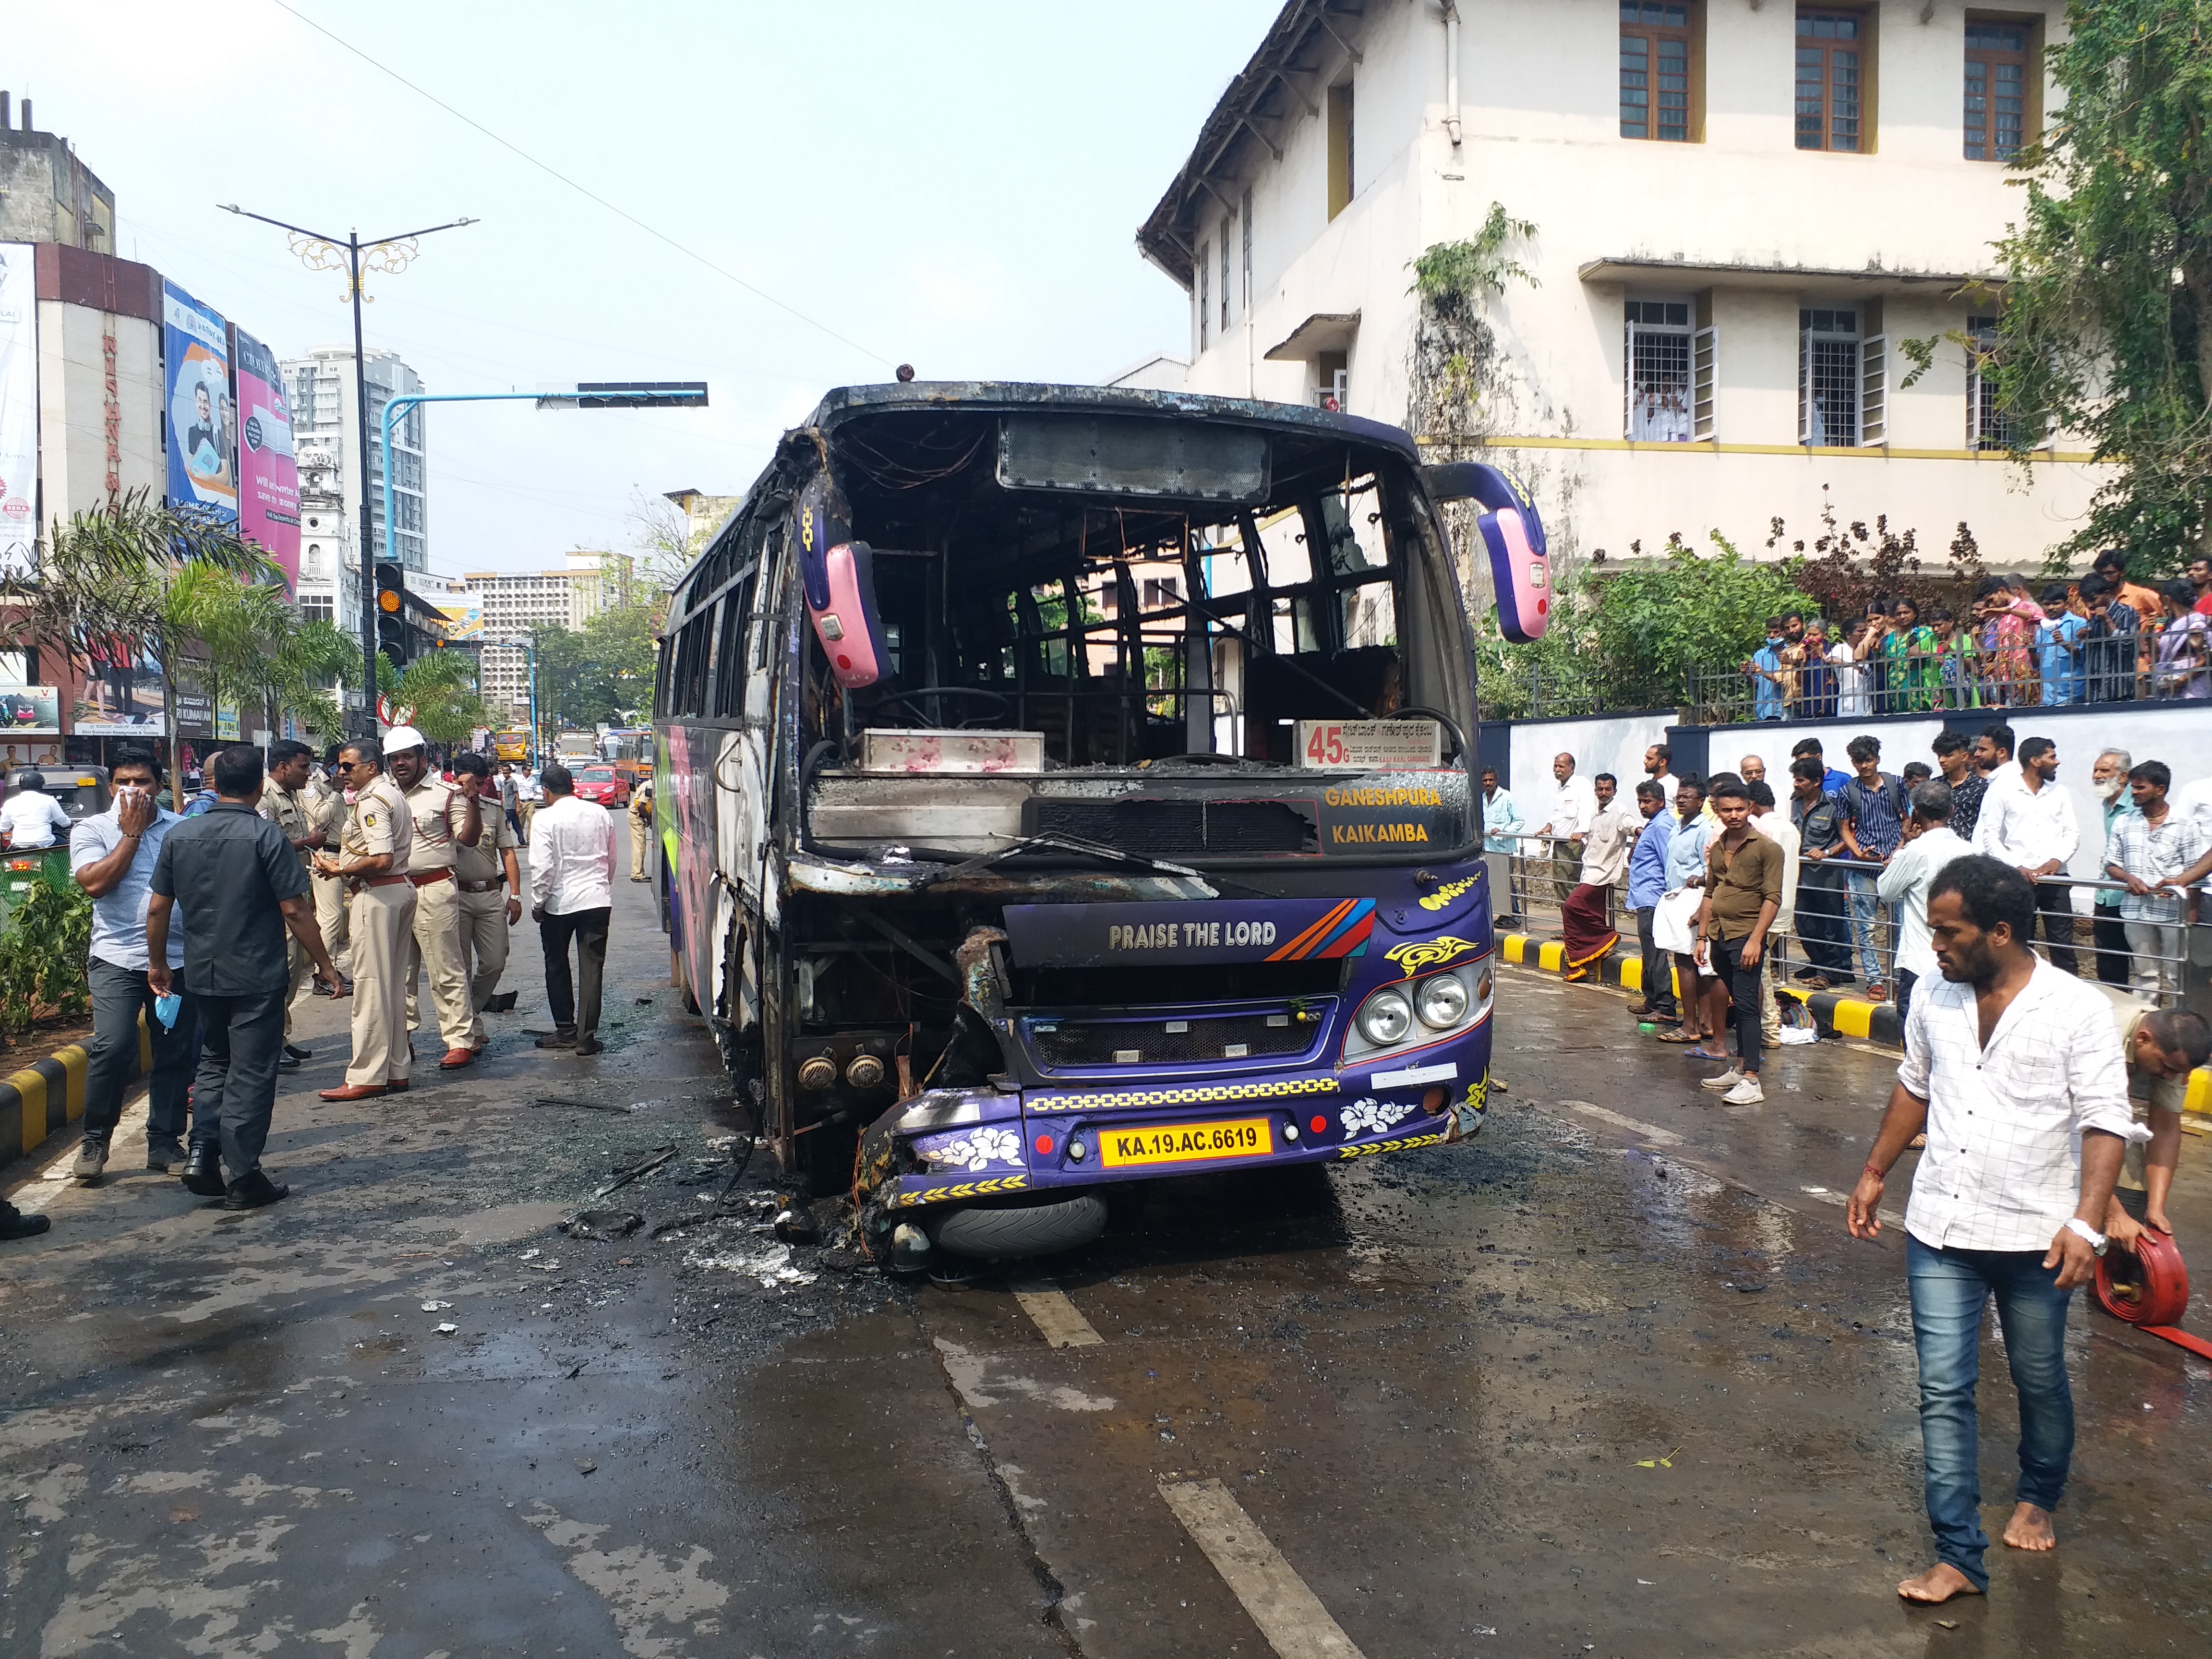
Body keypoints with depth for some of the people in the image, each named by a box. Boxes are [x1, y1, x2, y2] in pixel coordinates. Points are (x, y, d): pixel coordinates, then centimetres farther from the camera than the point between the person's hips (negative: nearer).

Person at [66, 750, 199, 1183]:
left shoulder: (182, 829, 9)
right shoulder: (91, 830, 4)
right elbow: (94, 884, -12)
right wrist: (132, 833, -8)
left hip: (179, 957, 2)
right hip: (118, 957, -2)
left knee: (176, 1054, 6)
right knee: (113, 1048, -13)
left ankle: (164, 1142, 18)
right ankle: (94, 1141, 5)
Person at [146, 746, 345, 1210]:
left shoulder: (179, 836, 2)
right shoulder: (266, 837, -13)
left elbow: (157, 908, 7)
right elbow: (295, 911, -14)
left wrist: (158, 963, 20)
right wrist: (324, 963, -4)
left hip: (202, 974, 5)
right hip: (257, 978, -5)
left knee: (214, 1061, 23)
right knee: (251, 1074, 3)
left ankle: (201, 1153, 10)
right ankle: (242, 1180, 7)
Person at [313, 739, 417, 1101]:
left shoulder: (370, 802, -15)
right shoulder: (392, 792, 17)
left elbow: (382, 860, -25)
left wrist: (341, 871, -13)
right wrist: (342, 861, 13)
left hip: (376, 895, -10)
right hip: (400, 889, 10)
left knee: (370, 985, -6)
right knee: (391, 984, 13)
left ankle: (367, 1076, -2)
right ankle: (397, 1069, 18)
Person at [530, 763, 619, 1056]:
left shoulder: (546, 818, -9)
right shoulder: (601, 814, 6)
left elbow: (543, 867, -13)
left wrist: (537, 904, -2)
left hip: (560, 901, -3)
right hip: (598, 900, 3)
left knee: (557, 968, 13)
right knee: (592, 970, 3)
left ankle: (566, 1032, 18)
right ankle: (587, 1037, 2)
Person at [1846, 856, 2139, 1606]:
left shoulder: (2076, 1009, -13)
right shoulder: (1935, 998, 0)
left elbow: (2105, 1122, -13)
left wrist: (2086, 1222, -23)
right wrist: (1875, 1172, 17)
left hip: (2035, 1234, -3)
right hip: (1940, 1230, 3)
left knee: (2039, 1380, 18)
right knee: (1943, 1391, 0)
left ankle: (2037, 1498, 45)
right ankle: (1958, 1557, 7)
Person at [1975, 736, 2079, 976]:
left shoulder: (2060, 793, 12)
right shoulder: (2003, 791, 0)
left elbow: (2073, 833, 10)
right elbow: (1990, 836, -4)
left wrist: (2057, 860, -9)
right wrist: (2018, 867, -14)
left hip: (2056, 879, 3)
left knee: (2063, 945, 1)